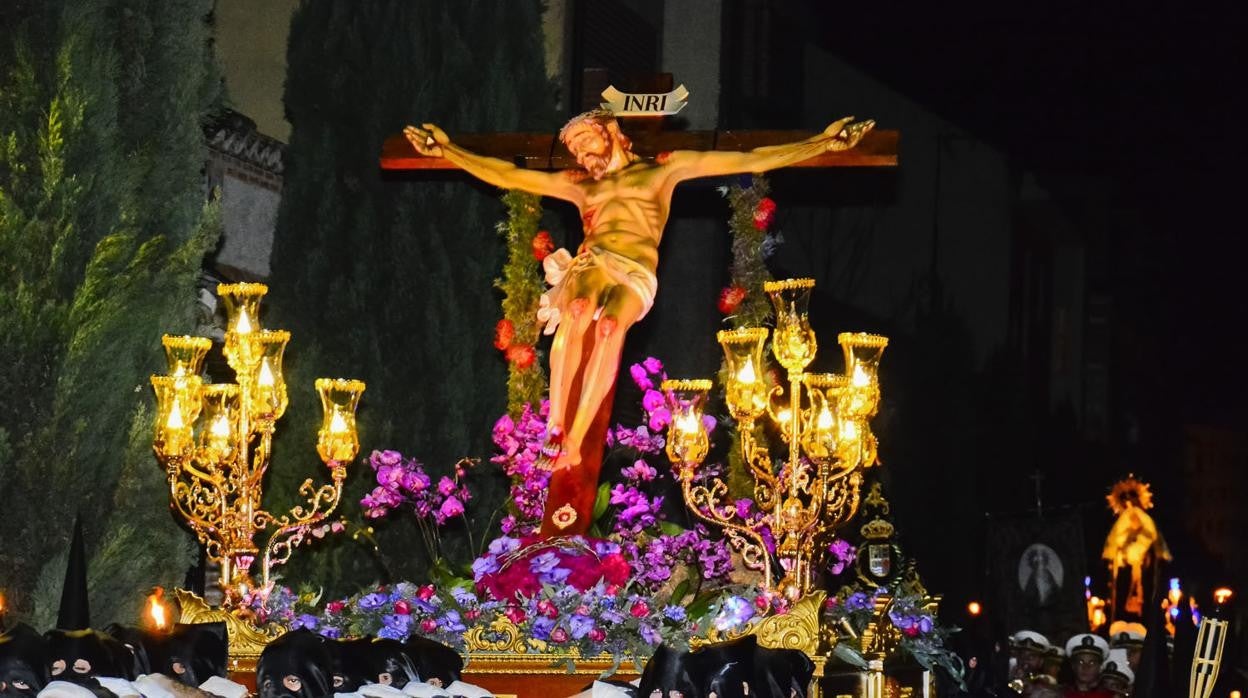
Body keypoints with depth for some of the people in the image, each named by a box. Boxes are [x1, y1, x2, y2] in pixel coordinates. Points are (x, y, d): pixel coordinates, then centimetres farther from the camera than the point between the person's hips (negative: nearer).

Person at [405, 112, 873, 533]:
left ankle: (572, 447, -39)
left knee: (608, 325, -36)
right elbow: (506, 175, 31)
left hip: (636, 276, -2)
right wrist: (448, 150, 25)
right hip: (592, 263, 2)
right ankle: (554, 428, -36)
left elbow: (751, 161, 15)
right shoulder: (579, 185, 28)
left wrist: (822, 143, 9)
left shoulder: (663, 169, 20)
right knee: (579, 310, -36)